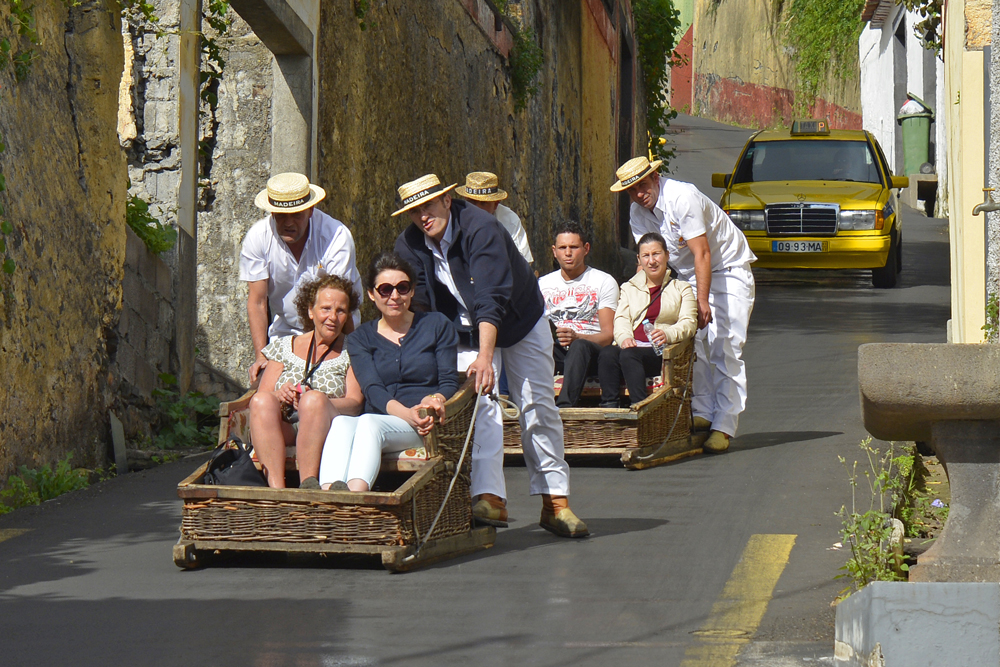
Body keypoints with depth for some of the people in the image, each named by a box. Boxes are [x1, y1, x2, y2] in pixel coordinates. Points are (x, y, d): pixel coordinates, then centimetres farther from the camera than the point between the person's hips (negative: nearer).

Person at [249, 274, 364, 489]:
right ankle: (276, 488, -44)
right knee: (262, 400, -29)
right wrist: (279, 396, -13)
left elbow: (354, 403, 1)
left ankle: (309, 484, -41)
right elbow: (261, 400, 12)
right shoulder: (284, 347, 21)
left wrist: (316, 403, -18)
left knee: (314, 398, -32)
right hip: (282, 431, 2)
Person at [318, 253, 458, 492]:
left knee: (369, 422, -37)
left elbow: (450, 382, 8)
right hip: (378, 419, 2)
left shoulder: (436, 326, 16)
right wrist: (406, 413, -21)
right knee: (341, 423, -35)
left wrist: (436, 400, -19)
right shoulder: (360, 338, 18)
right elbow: (372, 389, 2)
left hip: (424, 428, -2)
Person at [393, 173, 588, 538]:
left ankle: (555, 501, 4)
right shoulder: (409, 244, -14)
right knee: (479, 405, -16)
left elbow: (491, 299, -41)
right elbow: (417, 303, -9)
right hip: (467, 329, 3)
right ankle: (489, 498, -25)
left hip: (520, 320, -3)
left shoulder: (479, 228, -32)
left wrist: (485, 357, -50)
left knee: (538, 405, -2)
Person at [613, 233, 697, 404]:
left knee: (629, 355, -38)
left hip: (660, 353, -2)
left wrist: (668, 335, -19)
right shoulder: (629, 288, 29)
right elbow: (621, 319, 13)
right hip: (633, 346, 3)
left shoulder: (681, 288, 21)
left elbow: (689, 323, 5)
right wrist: (624, 337, -13)